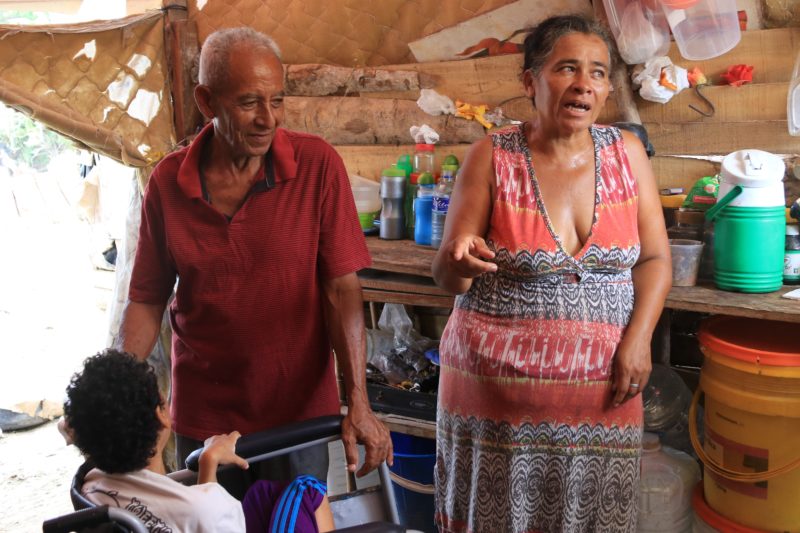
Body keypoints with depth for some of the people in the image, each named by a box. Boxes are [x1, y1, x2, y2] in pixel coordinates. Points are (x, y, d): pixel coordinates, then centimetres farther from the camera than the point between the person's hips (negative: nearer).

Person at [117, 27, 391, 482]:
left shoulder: (318, 165, -12)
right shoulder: (167, 182, -5)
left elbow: (342, 288, -14)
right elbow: (147, 300, 1)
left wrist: (358, 403, -21)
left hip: (300, 410, -1)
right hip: (203, 416, 2)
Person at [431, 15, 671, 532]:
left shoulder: (627, 151, 1)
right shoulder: (492, 156, -7)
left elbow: (655, 258, 4)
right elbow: (448, 277, -5)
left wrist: (638, 339, -10)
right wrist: (460, 261, -28)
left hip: (601, 382, 2)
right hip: (499, 380, -2)